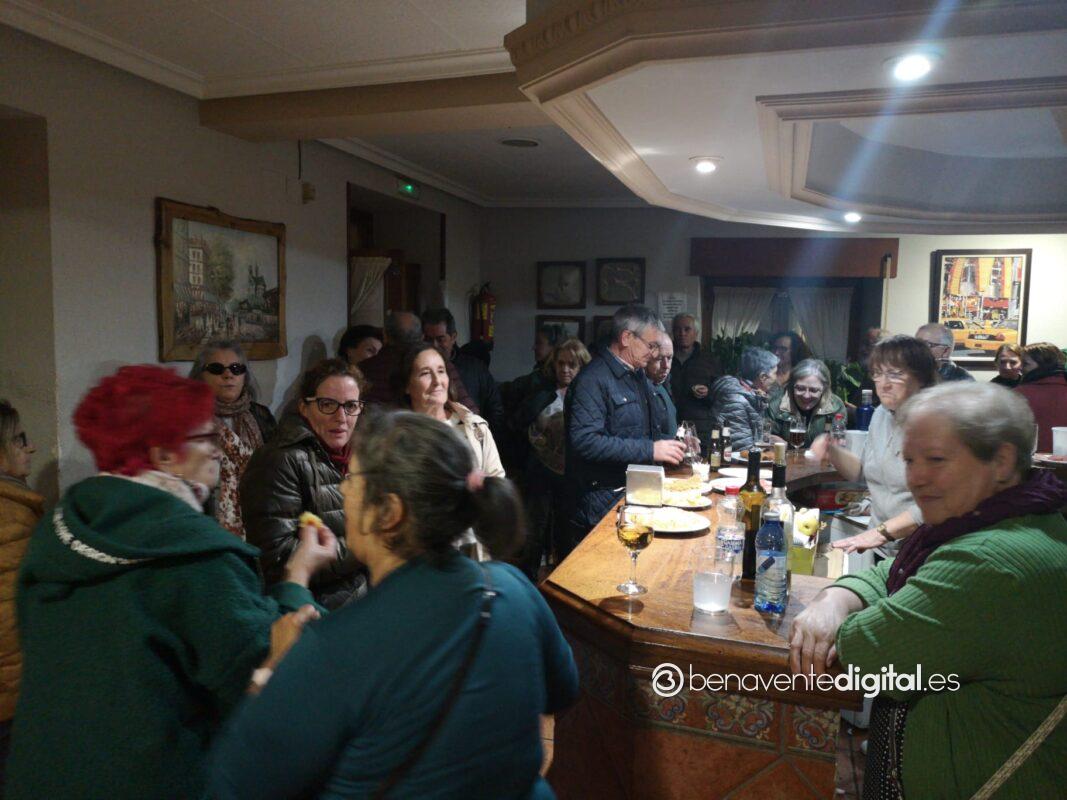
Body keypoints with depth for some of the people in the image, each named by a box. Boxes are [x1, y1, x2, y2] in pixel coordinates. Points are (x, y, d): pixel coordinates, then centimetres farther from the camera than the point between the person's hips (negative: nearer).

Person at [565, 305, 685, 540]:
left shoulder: (639, 376, 14)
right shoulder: (593, 379, -17)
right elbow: (585, 441, -28)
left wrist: (671, 444, 7)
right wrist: (650, 450, -24)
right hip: (602, 502, -9)